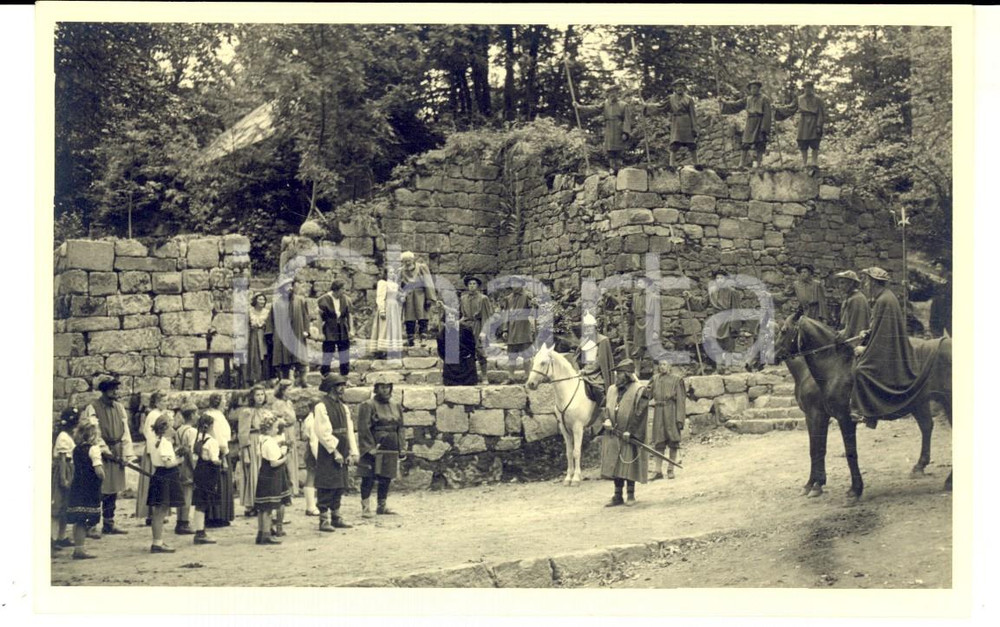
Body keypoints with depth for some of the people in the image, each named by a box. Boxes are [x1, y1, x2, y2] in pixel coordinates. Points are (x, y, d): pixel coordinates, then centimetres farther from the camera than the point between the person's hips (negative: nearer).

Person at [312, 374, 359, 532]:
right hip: (327, 454, -8)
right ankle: (324, 520, -1)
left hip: (342, 454, 8)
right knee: (326, 487, -6)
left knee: (340, 486, 12)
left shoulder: (343, 407, 14)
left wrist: (353, 452, 5)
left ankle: (336, 517, 20)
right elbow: (323, 432, -16)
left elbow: (349, 430, 13)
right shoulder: (321, 407, -10)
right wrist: (335, 452, -17)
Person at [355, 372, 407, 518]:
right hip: (374, 448, -6)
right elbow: (364, 428, -11)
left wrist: (402, 447, 8)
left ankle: (382, 506, 22)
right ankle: (366, 508, -1)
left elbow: (400, 428, 16)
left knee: (386, 478, 11)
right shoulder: (368, 406, -6)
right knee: (368, 478, -5)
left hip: (391, 449, 6)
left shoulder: (396, 406, 14)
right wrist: (370, 448, -16)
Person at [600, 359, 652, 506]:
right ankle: (618, 496, 14)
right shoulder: (612, 390, 12)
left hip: (629, 436, -6)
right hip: (613, 435, 6)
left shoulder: (640, 390, -8)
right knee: (614, 465, 7)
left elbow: (639, 414, -12)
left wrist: (630, 431, -17)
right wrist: (607, 419, -1)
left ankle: (631, 495, 13)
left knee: (629, 465, 0)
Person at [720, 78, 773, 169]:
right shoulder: (747, 99, 14)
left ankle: (758, 165, 1)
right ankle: (742, 166, -1)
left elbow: (767, 115, -6)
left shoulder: (764, 99, -1)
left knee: (759, 148, -3)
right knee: (745, 146, -2)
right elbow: (735, 105, 17)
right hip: (749, 126, 4)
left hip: (760, 126, -4)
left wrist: (764, 129, -14)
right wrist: (723, 102, 7)